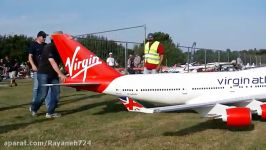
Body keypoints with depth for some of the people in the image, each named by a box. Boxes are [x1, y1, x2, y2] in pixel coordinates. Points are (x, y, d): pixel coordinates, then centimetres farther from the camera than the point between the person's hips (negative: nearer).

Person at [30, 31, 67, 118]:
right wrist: (60, 74, -38)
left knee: (56, 92, -1)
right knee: (43, 94, -5)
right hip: (43, 73, -7)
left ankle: (50, 112, 6)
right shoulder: (49, 47, -19)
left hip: (53, 74, 7)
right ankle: (34, 109, 21)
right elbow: (52, 62, -29)